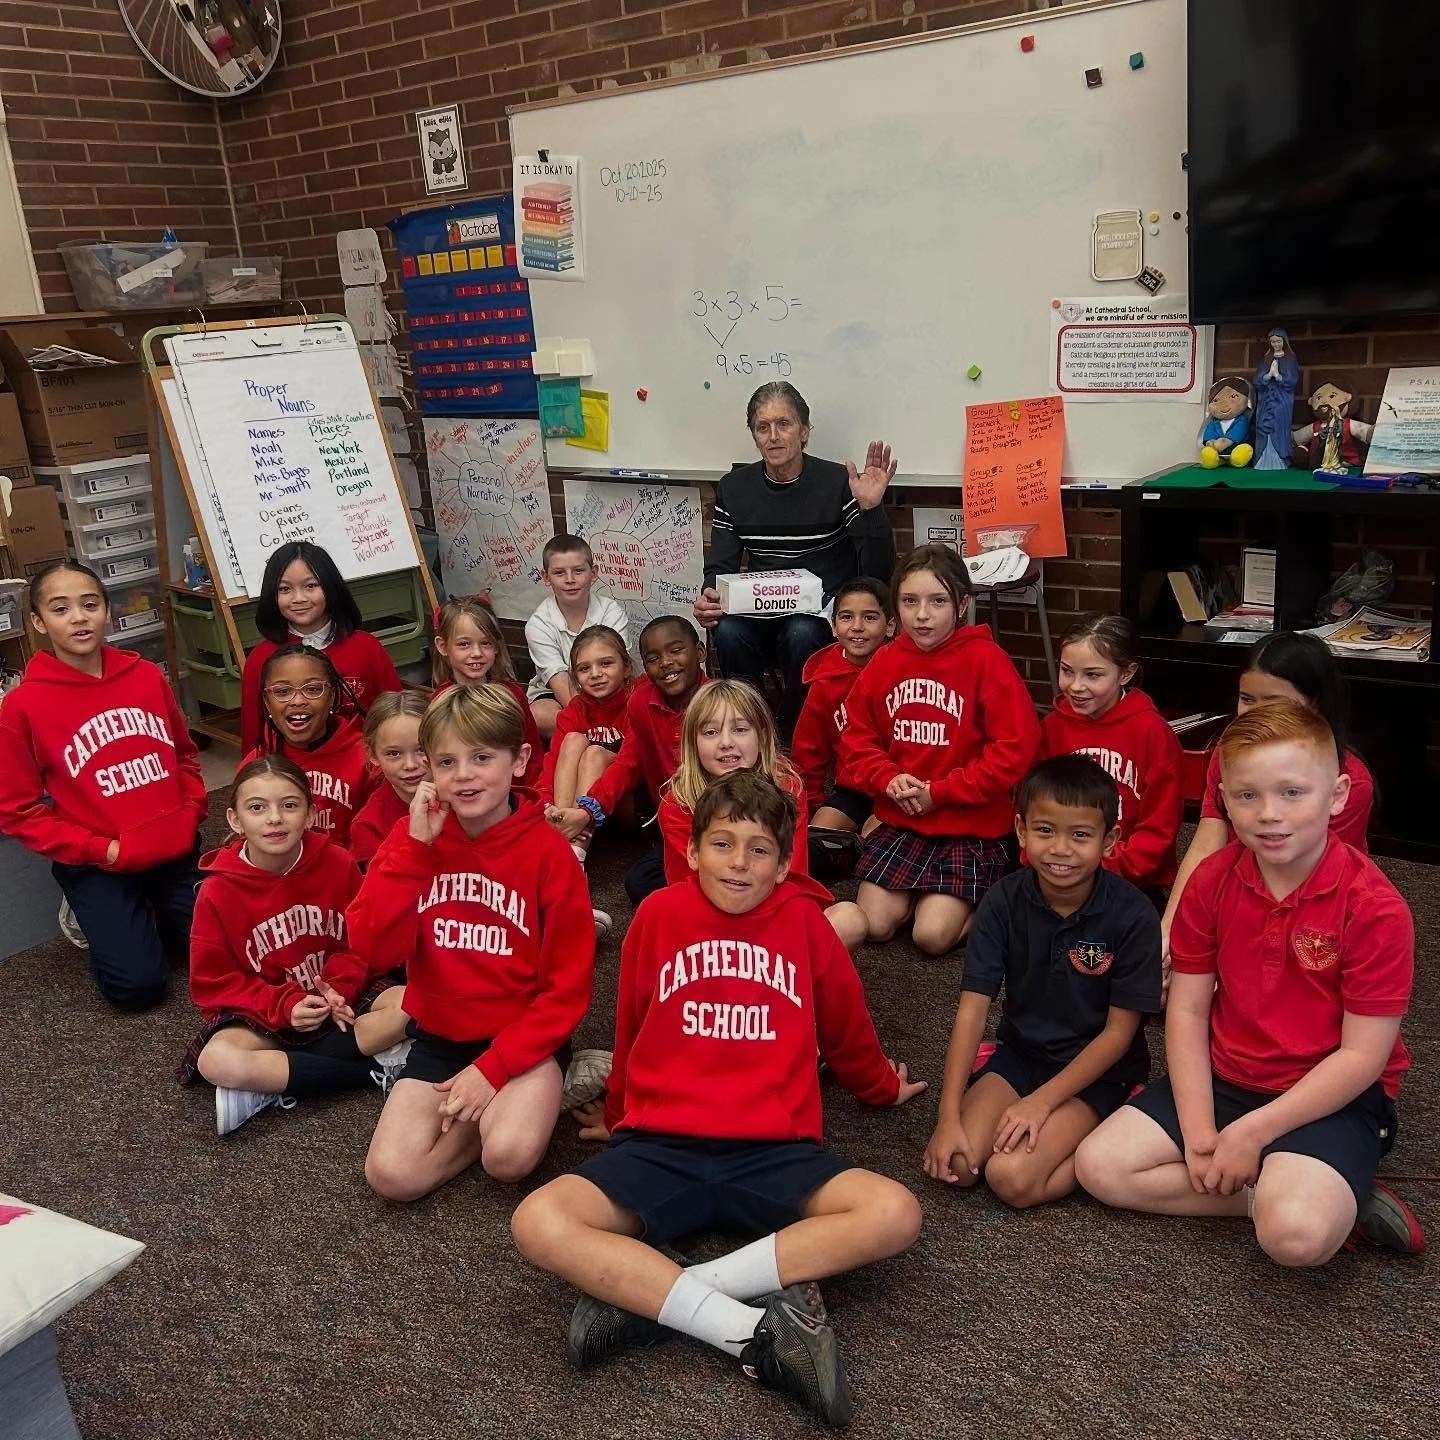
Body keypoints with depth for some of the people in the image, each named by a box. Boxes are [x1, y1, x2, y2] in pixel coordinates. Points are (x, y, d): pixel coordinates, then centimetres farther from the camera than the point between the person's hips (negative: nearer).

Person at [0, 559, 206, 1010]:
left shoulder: (147, 676, 1)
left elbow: (184, 753, 16)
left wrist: (192, 814, 1)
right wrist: (96, 849, -13)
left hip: (176, 851, 4)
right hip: (97, 867, -3)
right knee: (139, 985, -13)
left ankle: (154, 917, 27)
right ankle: (104, 926, 19)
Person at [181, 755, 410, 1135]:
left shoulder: (338, 864, -9)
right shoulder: (218, 892, -13)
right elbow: (212, 983, -7)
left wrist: (339, 987, -16)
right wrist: (284, 1006, -20)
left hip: (337, 1003, 2)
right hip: (264, 1015, -2)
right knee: (216, 1061, -33)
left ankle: (270, 1082, -21)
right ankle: (376, 1069, -25)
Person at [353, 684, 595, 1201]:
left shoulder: (548, 851, -13)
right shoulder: (413, 838, -2)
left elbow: (567, 987, -11)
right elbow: (373, 950, -16)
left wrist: (493, 1069, -18)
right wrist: (415, 845, -22)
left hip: (525, 1039, -3)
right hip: (439, 1035, 4)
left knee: (509, 1157, -29)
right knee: (392, 1176, -16)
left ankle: (538, 1097, 2)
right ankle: (484, 1113, 7)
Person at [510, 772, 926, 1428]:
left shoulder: (803, 919, 3)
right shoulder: (659, 913, 2)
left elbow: (845, 1026, 22)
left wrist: (883, 1087, 37)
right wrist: (618, 1114, 30)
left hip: (773, 1151, 1)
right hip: (659, 1145, 0)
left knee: (895, 1214, -27)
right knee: (537, 1223, -28)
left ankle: (644, 1296, -26)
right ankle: (761, 1333, -27)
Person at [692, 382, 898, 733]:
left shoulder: (838, 483, -6)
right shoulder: (734, 488, 5)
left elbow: (878, 572, -11)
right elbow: (720, 566, 6)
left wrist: (871, 508, -27)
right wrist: (709, 597, -17)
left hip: (825, 617, -2)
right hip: (760, 615, 2)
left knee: (802, 633, -35)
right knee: (728, 631, -31)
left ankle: (795, 739, -9)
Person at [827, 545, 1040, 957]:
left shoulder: (986, 660, -12)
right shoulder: (885, 662, 3)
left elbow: (1015, 749, -16)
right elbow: (857, 739, 10)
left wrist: (939, 792, -15)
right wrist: (888, 780, -10)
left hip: (971, 825, -4)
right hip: (899, 821, 5)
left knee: (933, 935, -12)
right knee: (875, 924, -5)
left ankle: (981, 898, 16)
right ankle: (925, 891, 22)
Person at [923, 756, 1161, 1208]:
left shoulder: (1134, 916, -18)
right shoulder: (1003, 901, -10)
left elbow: (1119, 1031, -12)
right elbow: (972, 1009, -11)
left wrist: (1042, 1101, -17)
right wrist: (949, 1116, -18)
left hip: (1097, 1069, -4)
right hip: (1019, 1052, 4)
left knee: (1012, 1177, -24)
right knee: (955, 1165, -17)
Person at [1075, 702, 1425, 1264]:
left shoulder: (1375, 908, -19)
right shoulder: (1212, 881, -4)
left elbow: (1362, 1056, -17)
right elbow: (1187, 1010, -1)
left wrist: (1250, 1133, -18)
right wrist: (1198, 1132, -11)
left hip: (1332, 1097, -6)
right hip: (1225, 1078, 6)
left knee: (1296, 1233, -34)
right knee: (1100, 1165, -9)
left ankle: (1337, 1197, -2)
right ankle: (1266, 1192, -5)